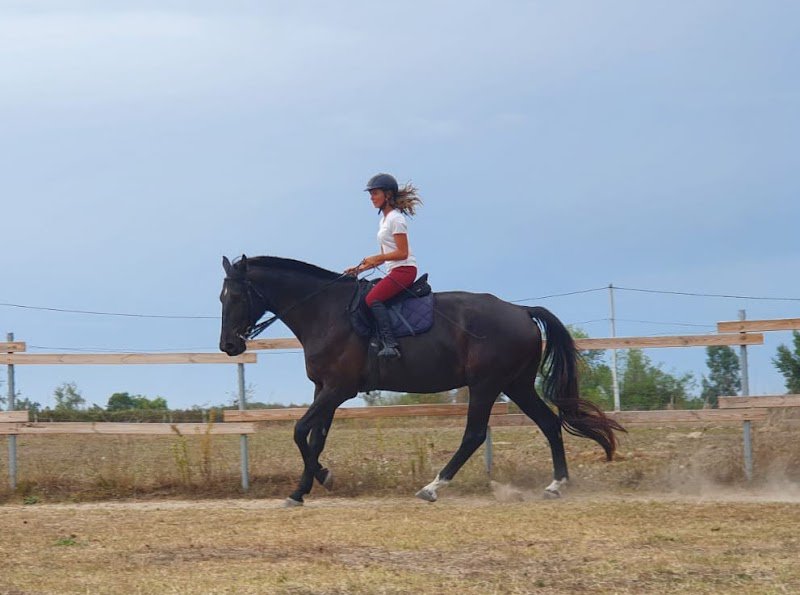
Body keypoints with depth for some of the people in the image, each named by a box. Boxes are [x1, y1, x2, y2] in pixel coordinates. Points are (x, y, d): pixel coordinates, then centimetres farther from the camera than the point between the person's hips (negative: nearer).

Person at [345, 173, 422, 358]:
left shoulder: (395, 219, -8)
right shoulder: (384, 220, 22)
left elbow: (402, 253, -16)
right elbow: (384, 257, 22)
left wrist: (377, 258, -15)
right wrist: (360, 268, 14)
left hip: (404, 269, -10)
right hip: (395, 271, 10)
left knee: (373, 298, -26)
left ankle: (390, 344, -36)